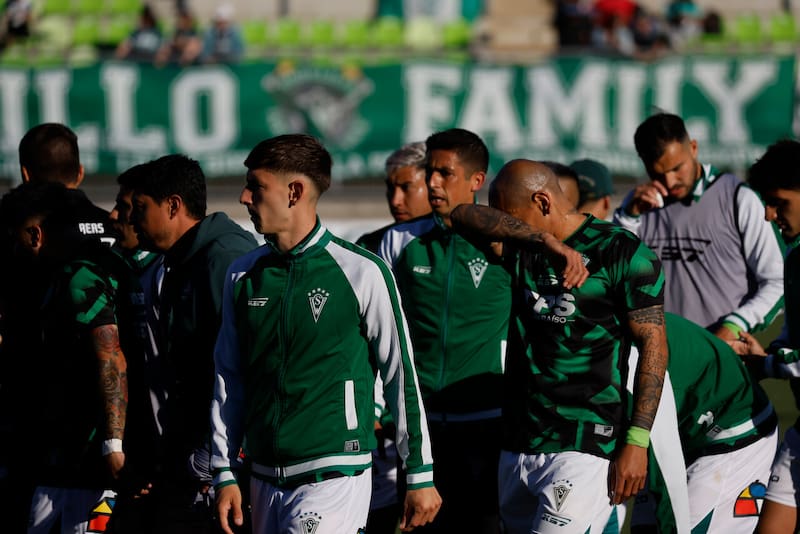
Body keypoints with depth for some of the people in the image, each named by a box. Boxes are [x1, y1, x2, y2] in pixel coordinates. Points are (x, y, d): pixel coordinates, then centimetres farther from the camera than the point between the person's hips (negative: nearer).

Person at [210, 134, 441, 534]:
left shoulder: (361, 272, -6)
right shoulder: (243, 276, 8)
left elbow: (401, 376, -1)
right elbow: (229, 381, 15)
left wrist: (420, 475, 1)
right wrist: (225, 474, 10)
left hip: (333, 478, -6)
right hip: (265, 482, 6)